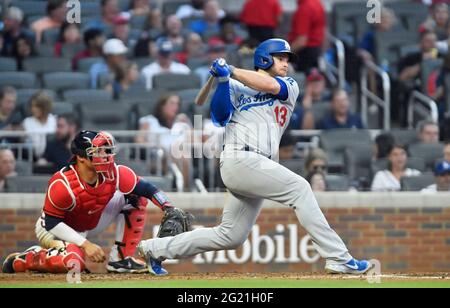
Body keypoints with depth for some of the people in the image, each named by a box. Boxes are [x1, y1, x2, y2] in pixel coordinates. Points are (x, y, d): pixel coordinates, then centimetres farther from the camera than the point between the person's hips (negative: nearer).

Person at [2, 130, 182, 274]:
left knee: (135, 197, -4)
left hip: (91, 224, 7)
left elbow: (146, 188, -10)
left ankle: (120, 258, 0)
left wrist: (169, 209, -24)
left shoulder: (114, 174, -19)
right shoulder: (62, 185, -33)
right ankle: (21, 260, -10)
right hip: (55, 230, -7)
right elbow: (52, 223, -27)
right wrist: (85, 244, -32)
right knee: (74, 262, -39)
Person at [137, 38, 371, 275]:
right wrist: (218, 78, -13)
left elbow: (270, 85, -5)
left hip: (259, 167, 6)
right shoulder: (236, 87, 10)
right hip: (241, 159, -6)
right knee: (299, 188, -19)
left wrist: (230, 71, -7)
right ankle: (338, 258, -23)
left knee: (230, 237, 8)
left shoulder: (290, 87, 17)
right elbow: (200, 104, 0)